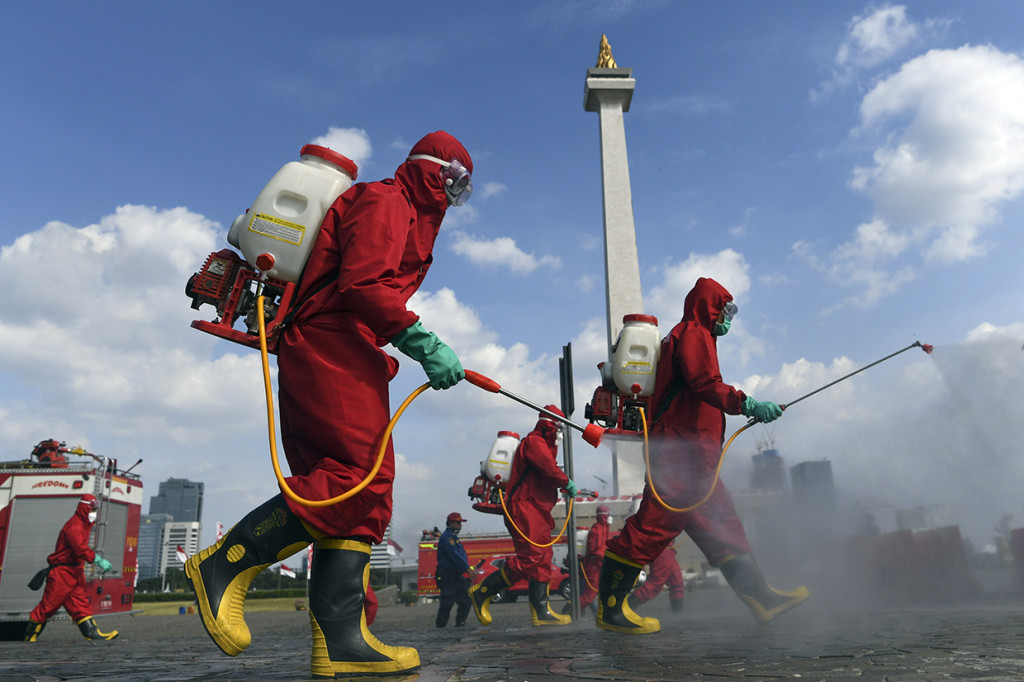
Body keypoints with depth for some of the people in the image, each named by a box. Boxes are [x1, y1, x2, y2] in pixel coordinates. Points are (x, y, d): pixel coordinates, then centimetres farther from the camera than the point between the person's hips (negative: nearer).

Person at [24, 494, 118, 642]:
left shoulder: (83, 525, 16)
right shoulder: (74, 526, -16)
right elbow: (80, 548, -29)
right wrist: (98, 560, -31)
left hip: (75, 571, 9)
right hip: (62, 572, -9)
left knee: (81, 602, 2)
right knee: (50, 603, 1)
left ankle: (92, 633, -3)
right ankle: (30, 634, 17)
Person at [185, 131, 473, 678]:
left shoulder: (409, 219, 30)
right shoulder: (383, 201, -1)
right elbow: (362, 285, -17)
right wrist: (425, 345, -20)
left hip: (340, 358, 11)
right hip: (331, 349, -11)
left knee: (365, 498, 0)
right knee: (361, 474, -21)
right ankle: (224, 565, -9)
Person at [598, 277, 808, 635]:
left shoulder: (696, 337, 28)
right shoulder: (693, 334, -3)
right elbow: (704, 384, -20)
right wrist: (745, 404, -30)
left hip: (693, 457, 12)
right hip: (681, 448, -12)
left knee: (722, 524, 11)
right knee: (655, 524, -12)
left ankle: (759, 595, 16)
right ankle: (610, 608, -8)